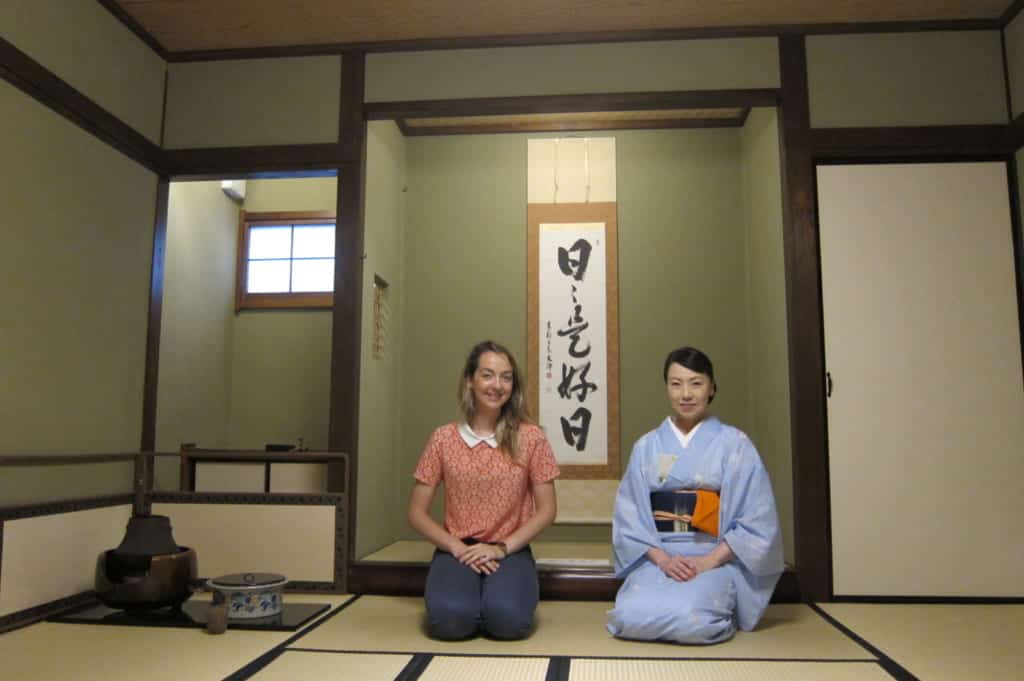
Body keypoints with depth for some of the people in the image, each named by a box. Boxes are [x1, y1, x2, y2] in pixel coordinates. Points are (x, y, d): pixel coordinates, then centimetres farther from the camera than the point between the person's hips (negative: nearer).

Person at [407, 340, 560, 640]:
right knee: (450, 618, -28)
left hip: (510, 550, 0)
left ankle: (495, 598, 5)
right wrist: (458, 548, -13)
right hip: (457, 550, 0)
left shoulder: (530, 438, -2)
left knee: (508, 619, -28)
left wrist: (502, 548, -12)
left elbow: (546, 510, 1)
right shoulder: (443, 439, -1)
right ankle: (469, 594, 5)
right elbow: (417, 512, 2)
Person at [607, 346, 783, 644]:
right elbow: (628, 513, 3)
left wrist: (709, 561, -13)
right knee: (630, 616, -26)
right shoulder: (646, 446, 7)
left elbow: (758, 519, -4)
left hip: (718, 559, -1)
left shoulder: (734, 444, 0)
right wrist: (662, 558, -13)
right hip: (657, 559, 2)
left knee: (689, 618, -30)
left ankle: (719, 614, 4)